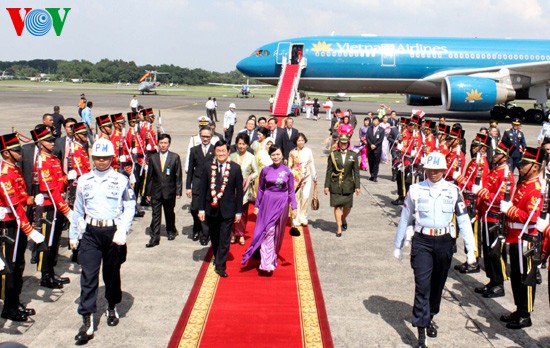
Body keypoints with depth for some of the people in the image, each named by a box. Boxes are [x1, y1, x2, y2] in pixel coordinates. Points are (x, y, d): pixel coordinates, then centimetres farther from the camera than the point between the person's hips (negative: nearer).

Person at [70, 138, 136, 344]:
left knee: (112, 273, 13)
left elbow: (130, 207, -6)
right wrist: (73, 235, 15)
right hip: (90, 233, 1)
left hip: (113, 233, -1)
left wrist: (122, 231, -17)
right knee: (88, 276, -5)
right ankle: (87, 323, -3)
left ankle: (112, 308, 37)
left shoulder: (121, 180, -2)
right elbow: (78, 210, 12)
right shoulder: (84, 181, 6)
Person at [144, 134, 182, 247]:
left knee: (169, 213, 14)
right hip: (156, 192, 1)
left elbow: (178, 176, -2)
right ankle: (154, 237, 1)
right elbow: (149, 176, 6)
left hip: (169, 192, -1)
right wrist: (147, 192, 3)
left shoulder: (175, 157, -2)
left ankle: (171, 231, 36)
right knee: (155, 214, -1)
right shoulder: (153, 158, 3)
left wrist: (178, 192, -6)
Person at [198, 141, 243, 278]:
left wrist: (238, 211, -2)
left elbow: (239, 191, -1)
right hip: (211, 209, 2)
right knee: (214, 237, 16)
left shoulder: (235, 168, -5)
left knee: (224, 239, -2)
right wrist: (201, 209, -1)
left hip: (227, 210, -2)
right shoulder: (208, 166, -1)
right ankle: (217, 258, 36)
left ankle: (220, 266, 6)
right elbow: (203, 188, 2)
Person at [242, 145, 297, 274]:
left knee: (278, 233, 11)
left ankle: (274, 257, 30)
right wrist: (257, 205, 7)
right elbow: (260, 189, 7)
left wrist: (294, 207, -1)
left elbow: (291, 191, 3)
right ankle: (267, 263, -5)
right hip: (268, 203, -1)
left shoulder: (288, 171, 0)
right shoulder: (265, 170, 0)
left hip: (282, 204, 1)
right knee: (267, 232, -6)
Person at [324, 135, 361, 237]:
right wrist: (327, 185, -2)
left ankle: (344, 220, 38)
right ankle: (339, 228, 6)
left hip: (348, 185, 1)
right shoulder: (333, 155, 0)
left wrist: (357, 186, -1)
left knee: (347, 206, 7)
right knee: (337, 206, -2)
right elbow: (329, 171, 1)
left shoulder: (353, 155, 2)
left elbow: (356, 172, 3)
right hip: (335, 185, -1)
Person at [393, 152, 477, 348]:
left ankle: (429, 318, 40)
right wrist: (397, 245, 12)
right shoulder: (415, 190, -2)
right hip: (421, 242, -2)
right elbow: (405, 219, 6)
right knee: (422, 286, -9)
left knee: (437, 285, 16)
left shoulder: (453, 191, -1)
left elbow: (464, 220, 0)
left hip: (444, 242, 2)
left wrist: (471, 249, -4)